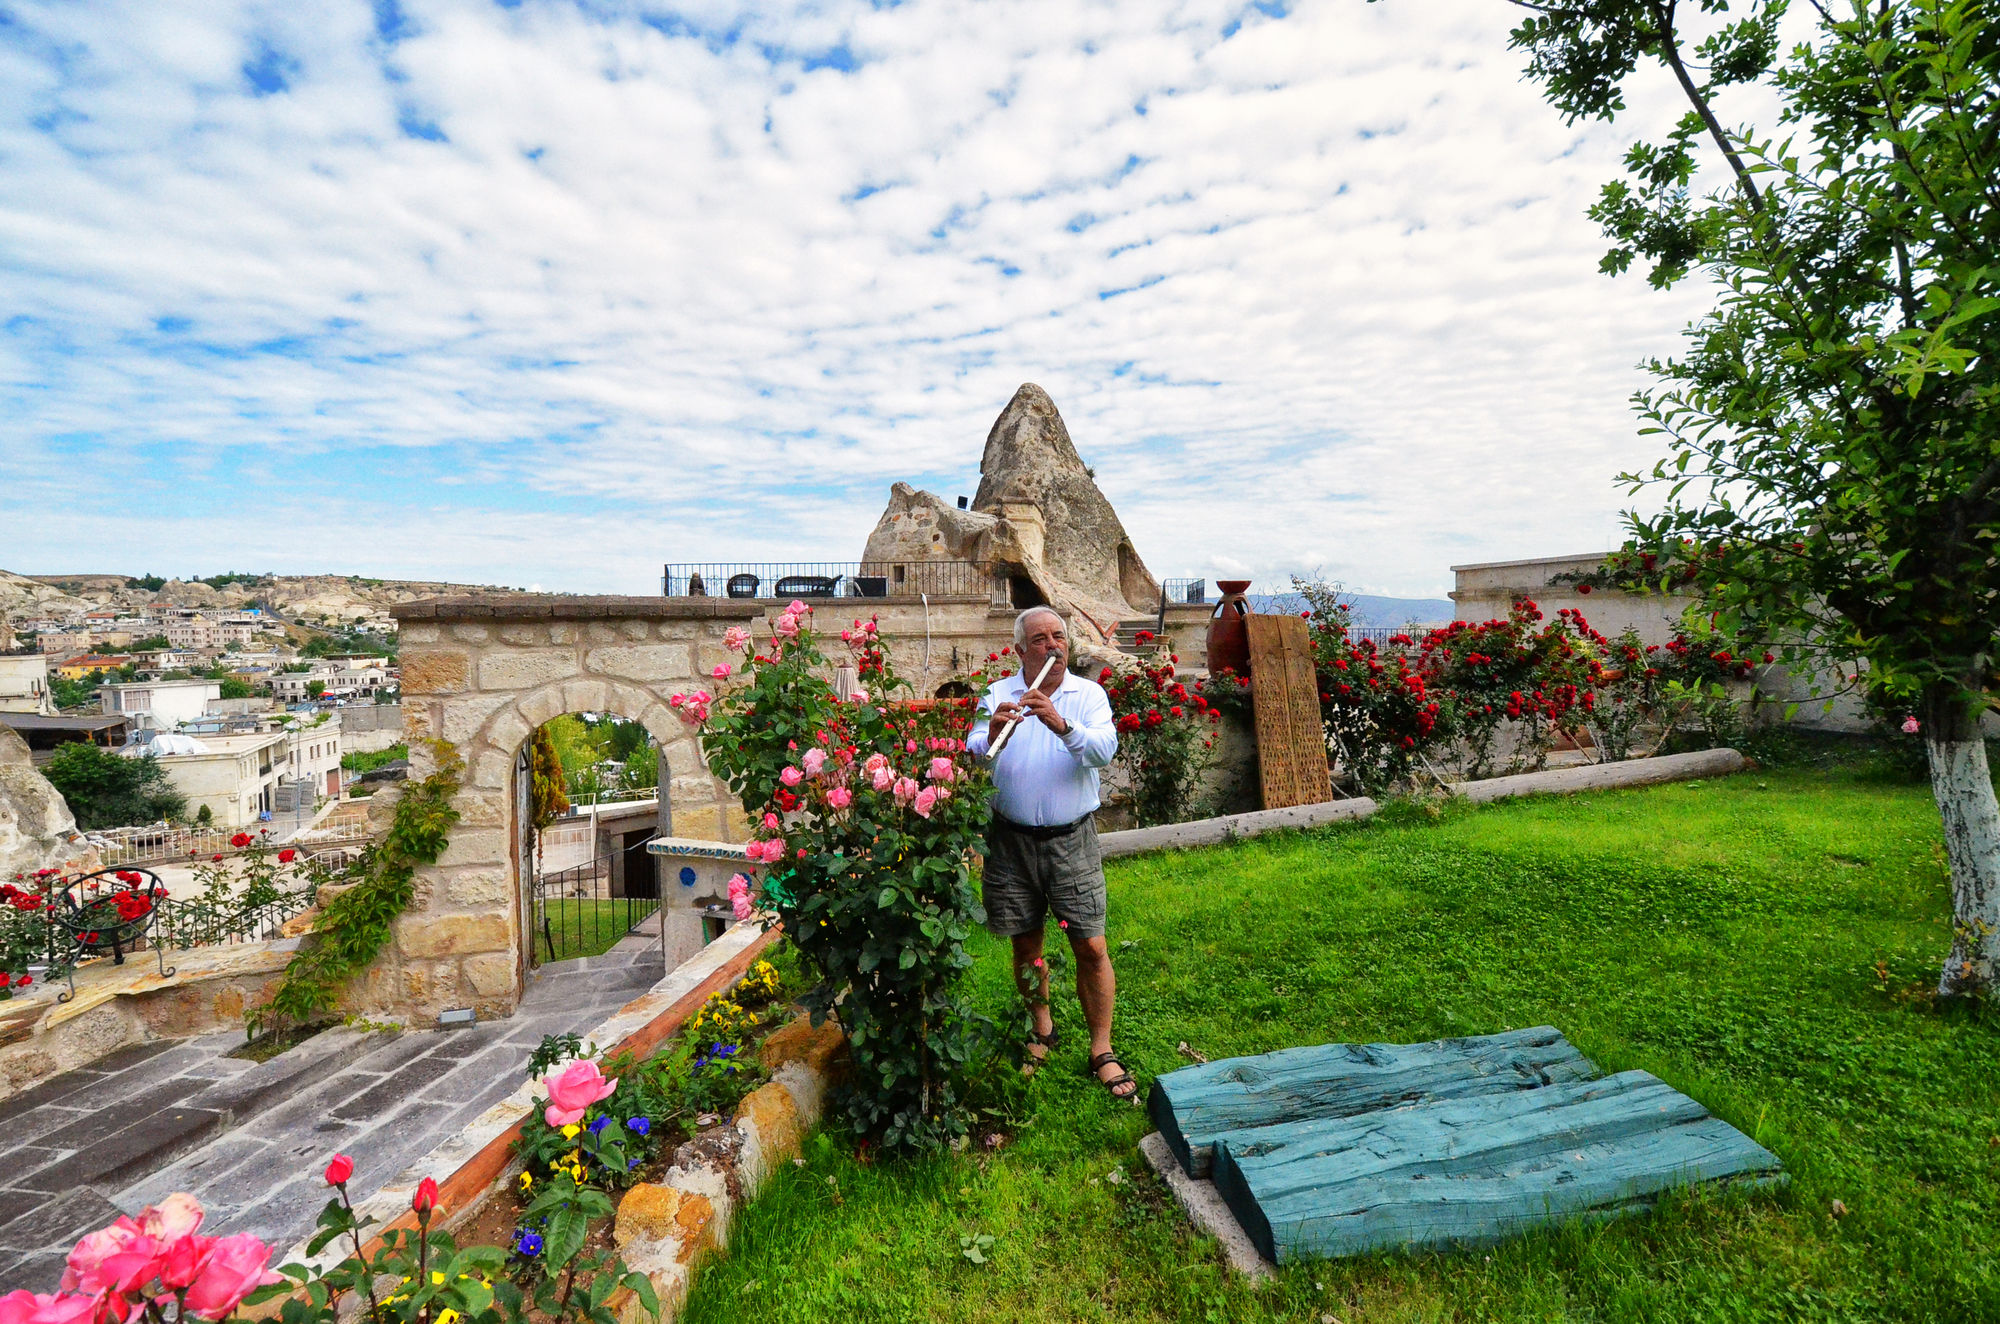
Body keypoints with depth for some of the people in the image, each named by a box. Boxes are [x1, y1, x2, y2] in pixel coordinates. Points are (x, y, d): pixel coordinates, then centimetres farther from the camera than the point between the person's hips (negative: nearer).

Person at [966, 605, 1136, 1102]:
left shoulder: (1089, 694, 1)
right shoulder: (998, 695, 2)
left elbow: (1104, 749, -17)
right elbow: (973, 758, -9)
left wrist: (1062, 724, -34)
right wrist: (991, 735, -31)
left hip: (1072, 838, -1)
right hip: (1012, 839, 1)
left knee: (1091, 948, 1)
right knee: (1025, 944, 14)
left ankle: (1102, 1051, 20)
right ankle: (1042, 1028, 38)